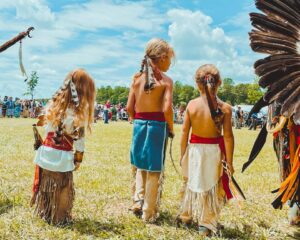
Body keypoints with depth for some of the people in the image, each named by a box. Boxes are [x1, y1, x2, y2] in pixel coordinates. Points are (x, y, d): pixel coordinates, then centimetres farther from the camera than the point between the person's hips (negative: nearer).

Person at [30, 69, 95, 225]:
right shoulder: (81, 109, -11)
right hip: (62, 156, -5)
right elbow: (79, 138, -9)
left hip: (46, 151, 5)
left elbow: (48, 129, 5)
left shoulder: (55, 102, 4)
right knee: (62, 188, 12)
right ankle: (59, 218, 26)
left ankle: (44, 213, 36)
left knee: (45, 185, 19)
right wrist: (78, 158, -1)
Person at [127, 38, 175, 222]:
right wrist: (171, 129, -3)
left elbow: (129, 107, 3)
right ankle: (149, 213, 17)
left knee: (140, 166, 23)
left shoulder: (137, 78, 6)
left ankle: (138, 201, 15)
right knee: (154, 170, 7)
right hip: (157, 127, -4)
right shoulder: (165, 80, -8)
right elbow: (167, 109, -18)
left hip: (139, 125, 4)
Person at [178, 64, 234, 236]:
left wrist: (183, 154, 9)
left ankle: (187, 215, 38)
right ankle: (206, 224, 19)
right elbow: (228, 137, -11)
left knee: (192, 182, 21)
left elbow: (184, 132, -3)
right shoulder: (225, 108, -12)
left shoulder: (191, 105, -8)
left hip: (194, 149, 2)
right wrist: (229, 161, -2)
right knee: (211, 187, 12)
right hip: (213, 151, -2)